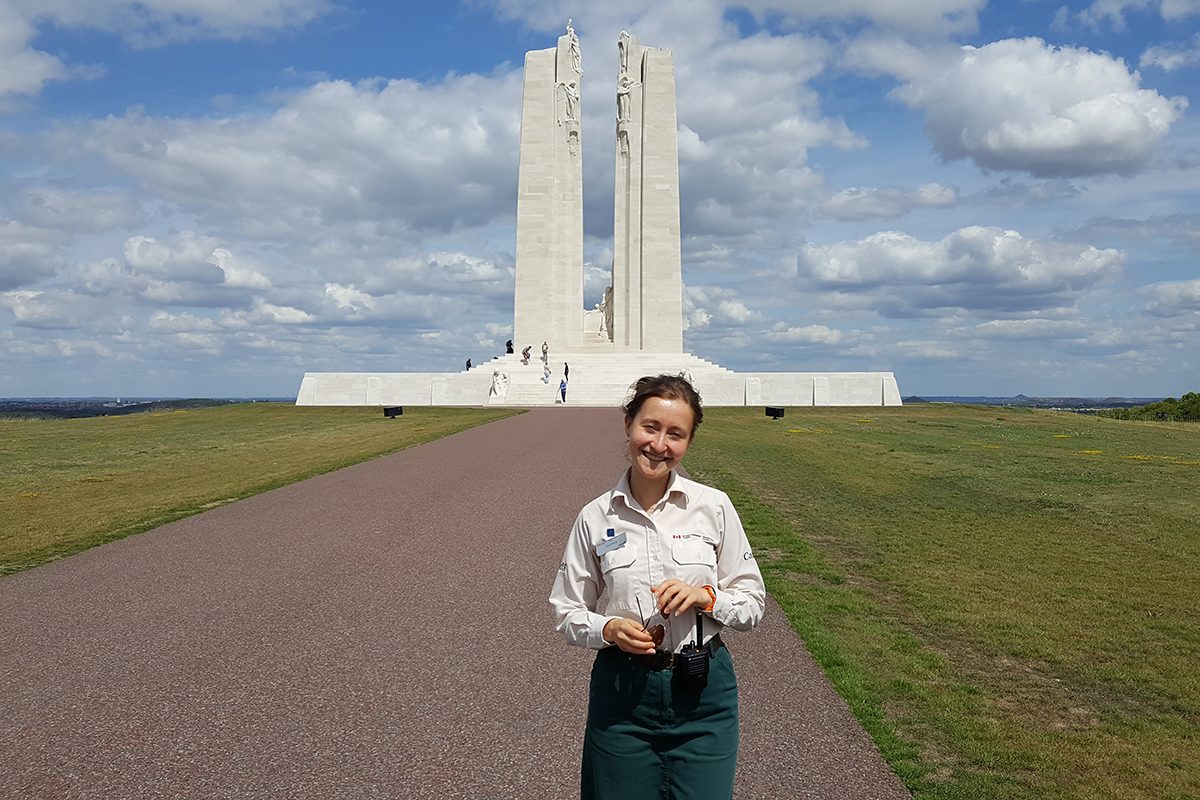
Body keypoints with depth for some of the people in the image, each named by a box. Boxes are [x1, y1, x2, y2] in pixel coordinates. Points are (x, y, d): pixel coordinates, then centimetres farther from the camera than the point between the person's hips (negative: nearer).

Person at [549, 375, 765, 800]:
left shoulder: (714, 506, -4)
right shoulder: (595, 518, -3)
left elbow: (752, 602, 2)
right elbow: (566, 611, 4)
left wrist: (705, 596, -17)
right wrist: (610, 629, -14)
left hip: (703, 690, 0)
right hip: (622, 692, 0)